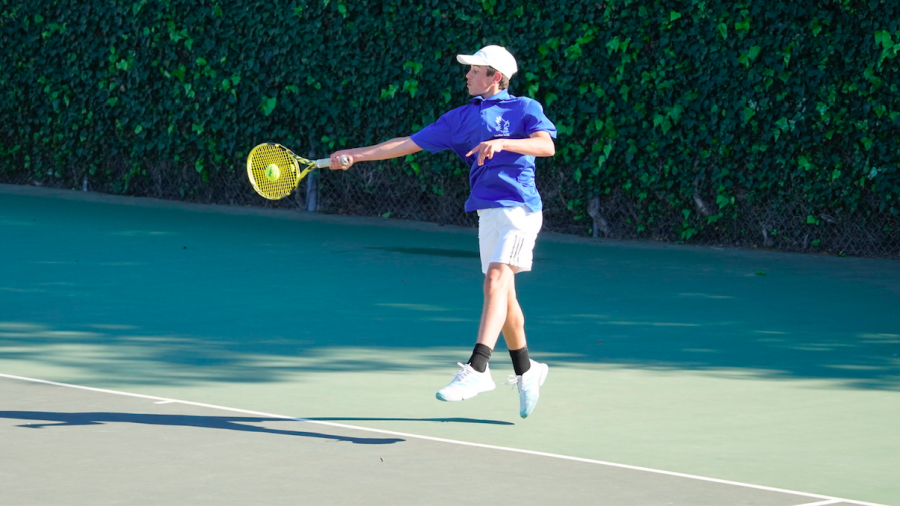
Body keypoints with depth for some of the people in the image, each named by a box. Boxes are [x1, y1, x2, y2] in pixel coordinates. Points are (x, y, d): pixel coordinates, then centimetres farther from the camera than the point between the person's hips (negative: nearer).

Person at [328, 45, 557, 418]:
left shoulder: (524, 108, 2)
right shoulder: (460, 118, 16)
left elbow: (546, 145, -15)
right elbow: (408, 144, 15)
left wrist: (502, 143, -27)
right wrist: (355, 155, 11)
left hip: (519, 208, -6)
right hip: (487, 212, 6)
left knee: (496, 280, -21)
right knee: (502, 292, 11)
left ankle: (477, 370, -31)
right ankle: (526, 371, 26)